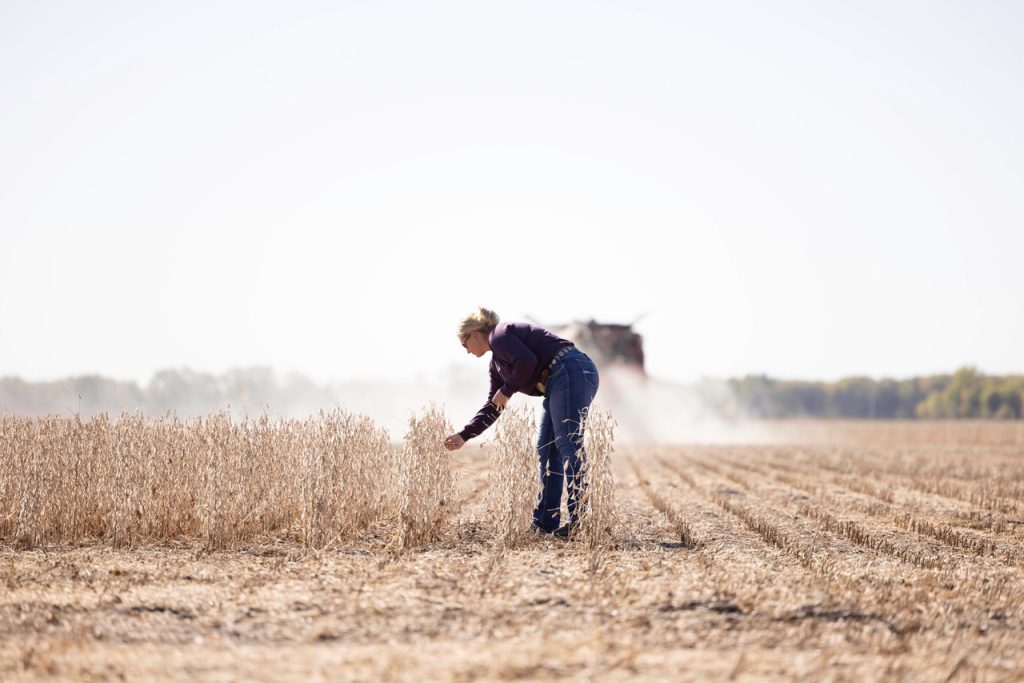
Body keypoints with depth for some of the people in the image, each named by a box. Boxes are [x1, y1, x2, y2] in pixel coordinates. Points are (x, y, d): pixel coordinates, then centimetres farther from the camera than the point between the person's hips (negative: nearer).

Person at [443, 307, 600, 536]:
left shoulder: (499, 335, -2)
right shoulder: (497, 363, 26)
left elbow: (527, 361, -19)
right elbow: (493, 407, 29)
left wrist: (507, 391, -5)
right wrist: (464, 436, 28)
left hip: (572, 372, -11)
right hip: (558, 385, 11)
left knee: (568, 447, -16)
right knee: (547, 451, 9)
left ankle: (582, 519, -22)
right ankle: (545, 522, 8)